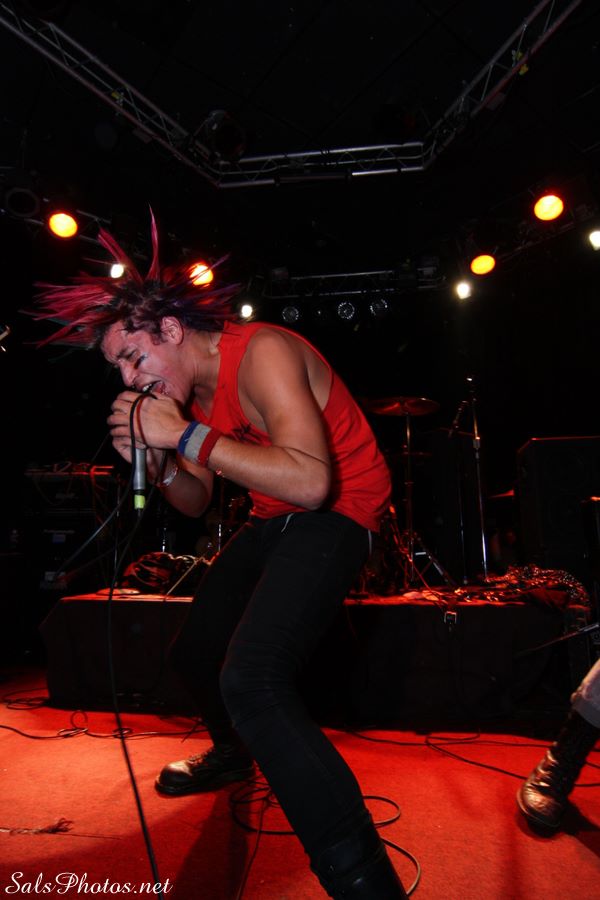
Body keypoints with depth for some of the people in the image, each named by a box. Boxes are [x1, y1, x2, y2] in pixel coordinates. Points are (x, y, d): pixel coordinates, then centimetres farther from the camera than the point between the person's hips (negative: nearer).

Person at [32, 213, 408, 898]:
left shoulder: (261, 353, -22)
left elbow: (311, 480, -35)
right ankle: (234, 755, 51)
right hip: (273, 517, 9)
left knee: (251, 680, -29)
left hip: (337, 512, -9)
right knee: (193, 652, 20)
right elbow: (196, 503, 10)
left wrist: (185, 434, -30)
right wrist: (153, 458, -11)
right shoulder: (186, 391, 5)